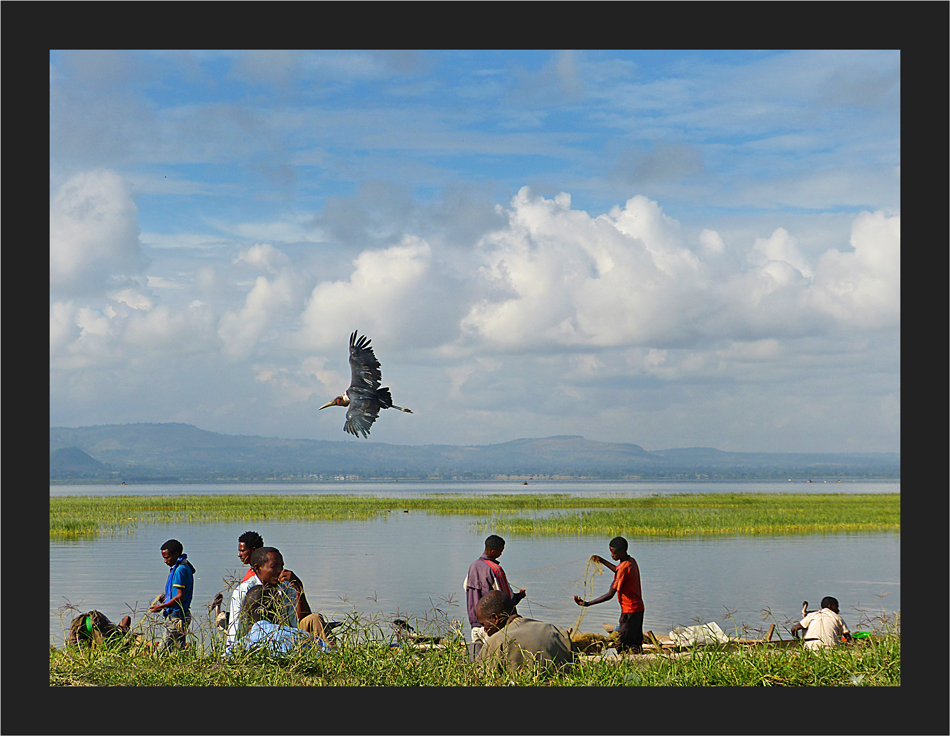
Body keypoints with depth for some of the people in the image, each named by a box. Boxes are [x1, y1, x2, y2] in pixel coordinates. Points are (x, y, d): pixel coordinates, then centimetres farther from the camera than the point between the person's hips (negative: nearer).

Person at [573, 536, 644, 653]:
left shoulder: (624, 568, -22)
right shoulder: (631, 561, 5)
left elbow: (610, 595, -24)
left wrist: (587, 603, -24)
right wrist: (603, 561, 29)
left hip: (629, 612, -10)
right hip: (638, 609, 10)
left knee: (622, 647, -8)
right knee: (636, 646, 13)